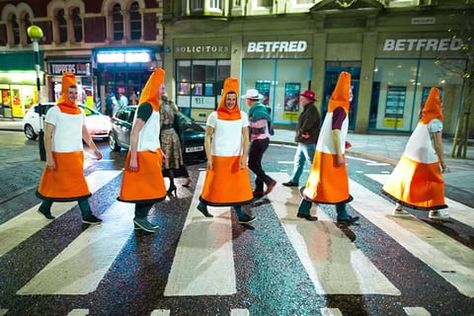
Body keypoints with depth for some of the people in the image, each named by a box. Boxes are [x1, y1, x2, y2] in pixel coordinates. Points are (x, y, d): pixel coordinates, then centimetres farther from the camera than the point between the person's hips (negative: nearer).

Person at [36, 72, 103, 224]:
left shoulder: (80, 112, 10)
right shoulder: (55, 111, -9)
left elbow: (85, 134, 16)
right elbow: (47, 136, -11)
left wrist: (95, 149, 8)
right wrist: (49, 157, -17)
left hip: (77, 154, 6)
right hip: (61, 155, -6)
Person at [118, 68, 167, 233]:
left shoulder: (152, 106, 13)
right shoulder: (147, 106, -16)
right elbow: (134, 132, -20)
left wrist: (159, 151, 21)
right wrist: (133, 158, -23)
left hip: (149, 153, 9)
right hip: (143, 155, -9)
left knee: (144, 189, 14)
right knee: (154, 189, -3)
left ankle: (140, 219, 23)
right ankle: (140, 217, 9)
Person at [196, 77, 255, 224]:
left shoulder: (242, 115, 3)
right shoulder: (214, 116, -4)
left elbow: (245, 137, 2)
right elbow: (207, 138, -2)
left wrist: (244, 156, -9)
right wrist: (209, 158, -8)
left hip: (236, 157, 3)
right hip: (218, 157, -3)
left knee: (237, 185, 6)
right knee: (215, 184, 7)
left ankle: (240, 213, 15)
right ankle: (202, 204, 30)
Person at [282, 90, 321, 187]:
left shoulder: (312, 110, -16)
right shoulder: (307, 109, 16)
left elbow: (307, 124, -24)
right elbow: (301, 124, 10)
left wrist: (301, 132, -7)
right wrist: (303, 133, -8)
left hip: (309, 142, -11)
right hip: (303, 142, 11)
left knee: (313, 163, -4)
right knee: (298, 161, 16)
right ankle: (294, 180, 27)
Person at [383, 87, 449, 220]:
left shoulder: (424, 119, 11)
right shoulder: (436, 121, -12)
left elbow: (425, 140, 12)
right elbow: (438, 145, -14)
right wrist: (442, 162, -8)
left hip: (411, 154, 8)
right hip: (425, 157, -7)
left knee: (408, 181, 11)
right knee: (435, 182, 9)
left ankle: (399, 207, 14)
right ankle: (434, 211, 17)